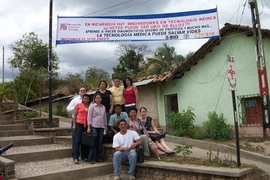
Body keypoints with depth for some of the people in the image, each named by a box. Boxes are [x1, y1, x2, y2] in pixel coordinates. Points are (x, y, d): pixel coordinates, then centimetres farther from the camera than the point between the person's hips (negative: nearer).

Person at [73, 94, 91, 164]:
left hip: (87, 125, 2)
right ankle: (76, 157, 0)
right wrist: (74, 124, -1)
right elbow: (75, 115, 5)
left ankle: (84, 156, 17)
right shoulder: (79, 105, 5)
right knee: (78, 140, -3)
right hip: (79, 124, -2)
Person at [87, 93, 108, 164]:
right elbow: (89, 117, -4)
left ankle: (98, 158, 17)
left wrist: (106, 126, 15)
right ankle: (91, 159, 2)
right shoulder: (92, 106, -1)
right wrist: (89, 127, -9)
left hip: (101, 127, 5)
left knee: (100, 142, 6)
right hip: (94, 126, -4)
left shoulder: (103, 107, 12)